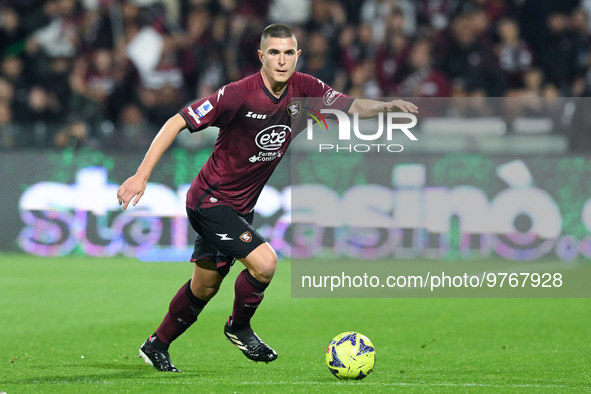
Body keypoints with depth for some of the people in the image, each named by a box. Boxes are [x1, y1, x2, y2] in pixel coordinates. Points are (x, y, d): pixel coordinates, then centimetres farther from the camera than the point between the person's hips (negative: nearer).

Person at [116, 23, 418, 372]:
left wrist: (384, 106, -33)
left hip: (240, 207, 7)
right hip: (210, 200, -7)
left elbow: (350, 106, -10)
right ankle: (239, 327, 4)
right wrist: (141, 176, -25)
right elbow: (177, 123, -21)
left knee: (204, 287, 19)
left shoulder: (302, 89, -7)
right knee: (265, 261, -23)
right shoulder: (239, 94, -24)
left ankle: (157, 346, 40)